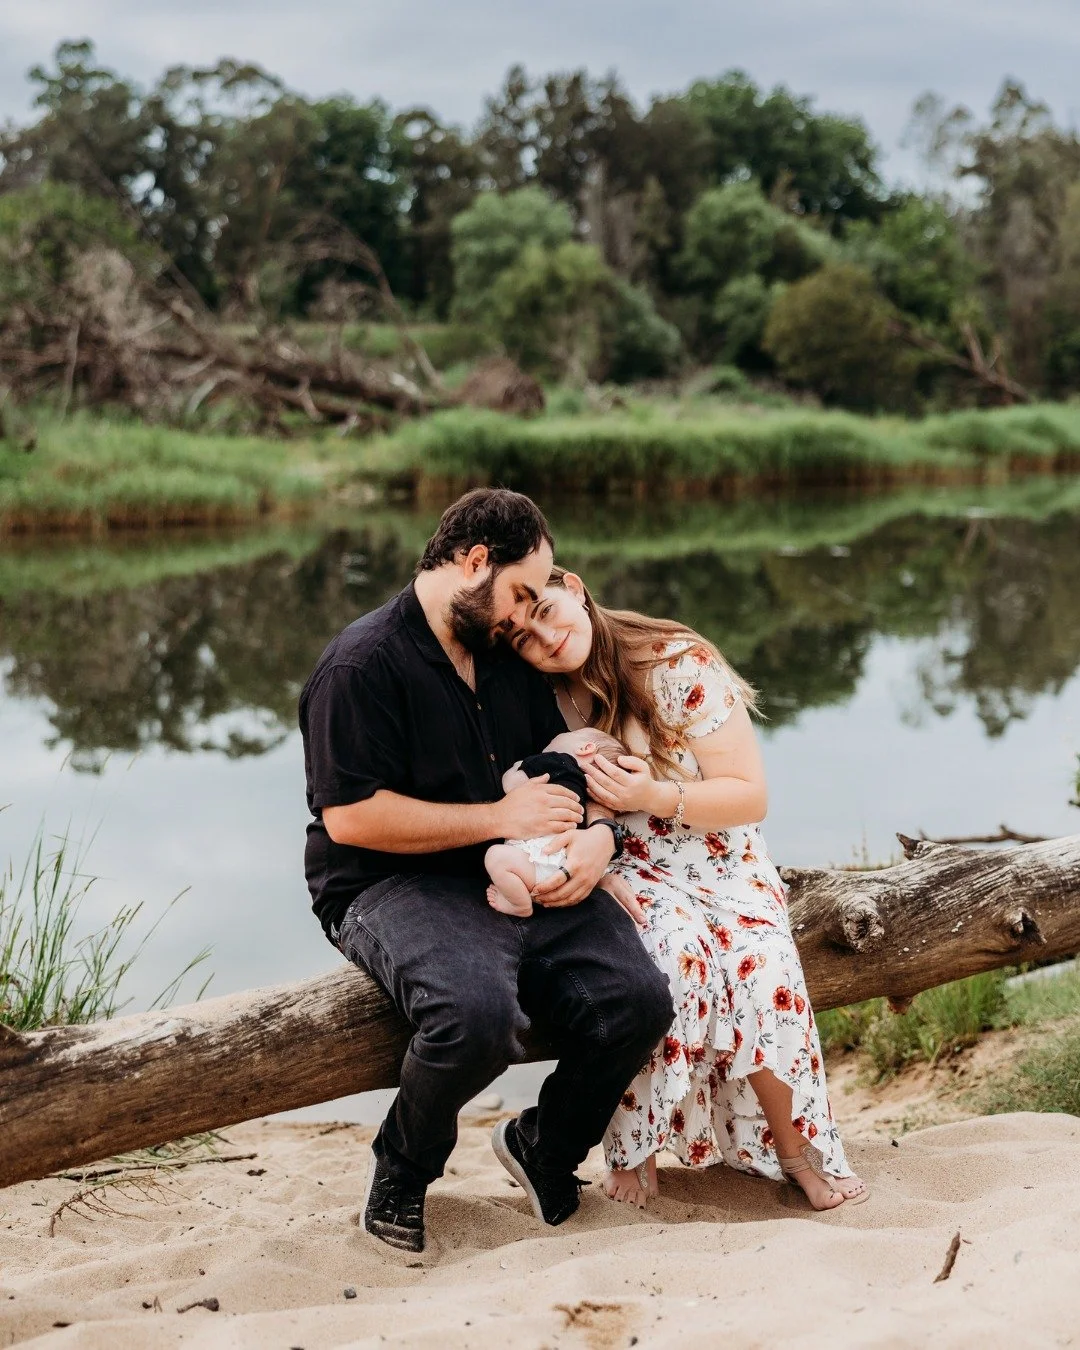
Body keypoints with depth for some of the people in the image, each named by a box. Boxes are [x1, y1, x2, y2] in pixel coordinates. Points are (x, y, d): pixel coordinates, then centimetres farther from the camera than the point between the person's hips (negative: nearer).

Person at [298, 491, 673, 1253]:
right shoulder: (363, 665, -10)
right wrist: (501, 818, -14)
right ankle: (401, 1175, -4)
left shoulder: (509, 659, 17)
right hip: (395, 887, -7)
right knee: (478, 1014, -36)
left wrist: (598, 834, 0)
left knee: (638, 1001, -15)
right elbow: (350, 817, -18)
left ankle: (545, 1148, 13)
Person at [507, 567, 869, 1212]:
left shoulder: (681, 667, -14)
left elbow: (750, 797, -11)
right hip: (629, 874, 0)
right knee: (674, 948, -33)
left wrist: (653, 797, -28)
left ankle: (796, 1147, -9)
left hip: (724, 865, 0)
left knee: (760, 963, -30)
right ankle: (634, 1148, -18)